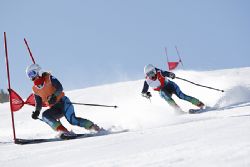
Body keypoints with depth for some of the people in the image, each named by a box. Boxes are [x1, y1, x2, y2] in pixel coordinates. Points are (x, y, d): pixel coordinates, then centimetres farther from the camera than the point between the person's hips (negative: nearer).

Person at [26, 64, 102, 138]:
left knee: (72, 120, -24)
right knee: (45, 115, -25)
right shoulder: (35, 89, 14)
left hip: (62, 102, -6)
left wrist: (54, 96, -31)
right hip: (54, 108, 6)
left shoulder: (49, 78, -2)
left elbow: (60, 88, -13)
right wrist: (36, 112, 0)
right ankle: (62, 131, -33)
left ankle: (93, 127, -7)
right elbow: (38, 103, 19)